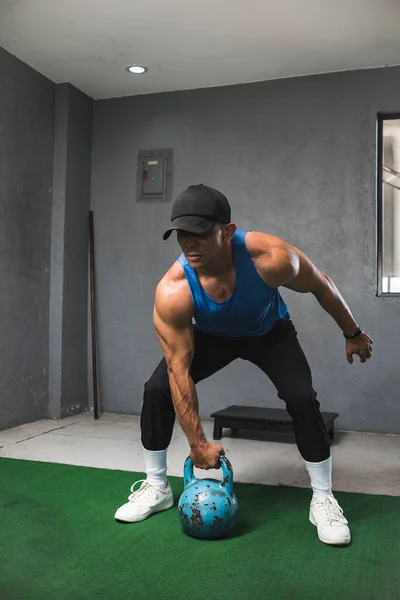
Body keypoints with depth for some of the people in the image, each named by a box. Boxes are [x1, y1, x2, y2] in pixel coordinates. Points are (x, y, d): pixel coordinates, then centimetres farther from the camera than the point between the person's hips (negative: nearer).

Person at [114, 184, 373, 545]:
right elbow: (179, 371, -28)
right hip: (212, 336, 1)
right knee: (157, 390, -13)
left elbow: (320, 284, -16)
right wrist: (197, 442, -24)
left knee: (302, 399, -21)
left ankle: (323, 500, 2)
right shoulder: (172, 292, -36)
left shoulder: (271, 257, -39)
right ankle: (156, 488, 10)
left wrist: (353, 333, -3)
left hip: (270, 332, -1)